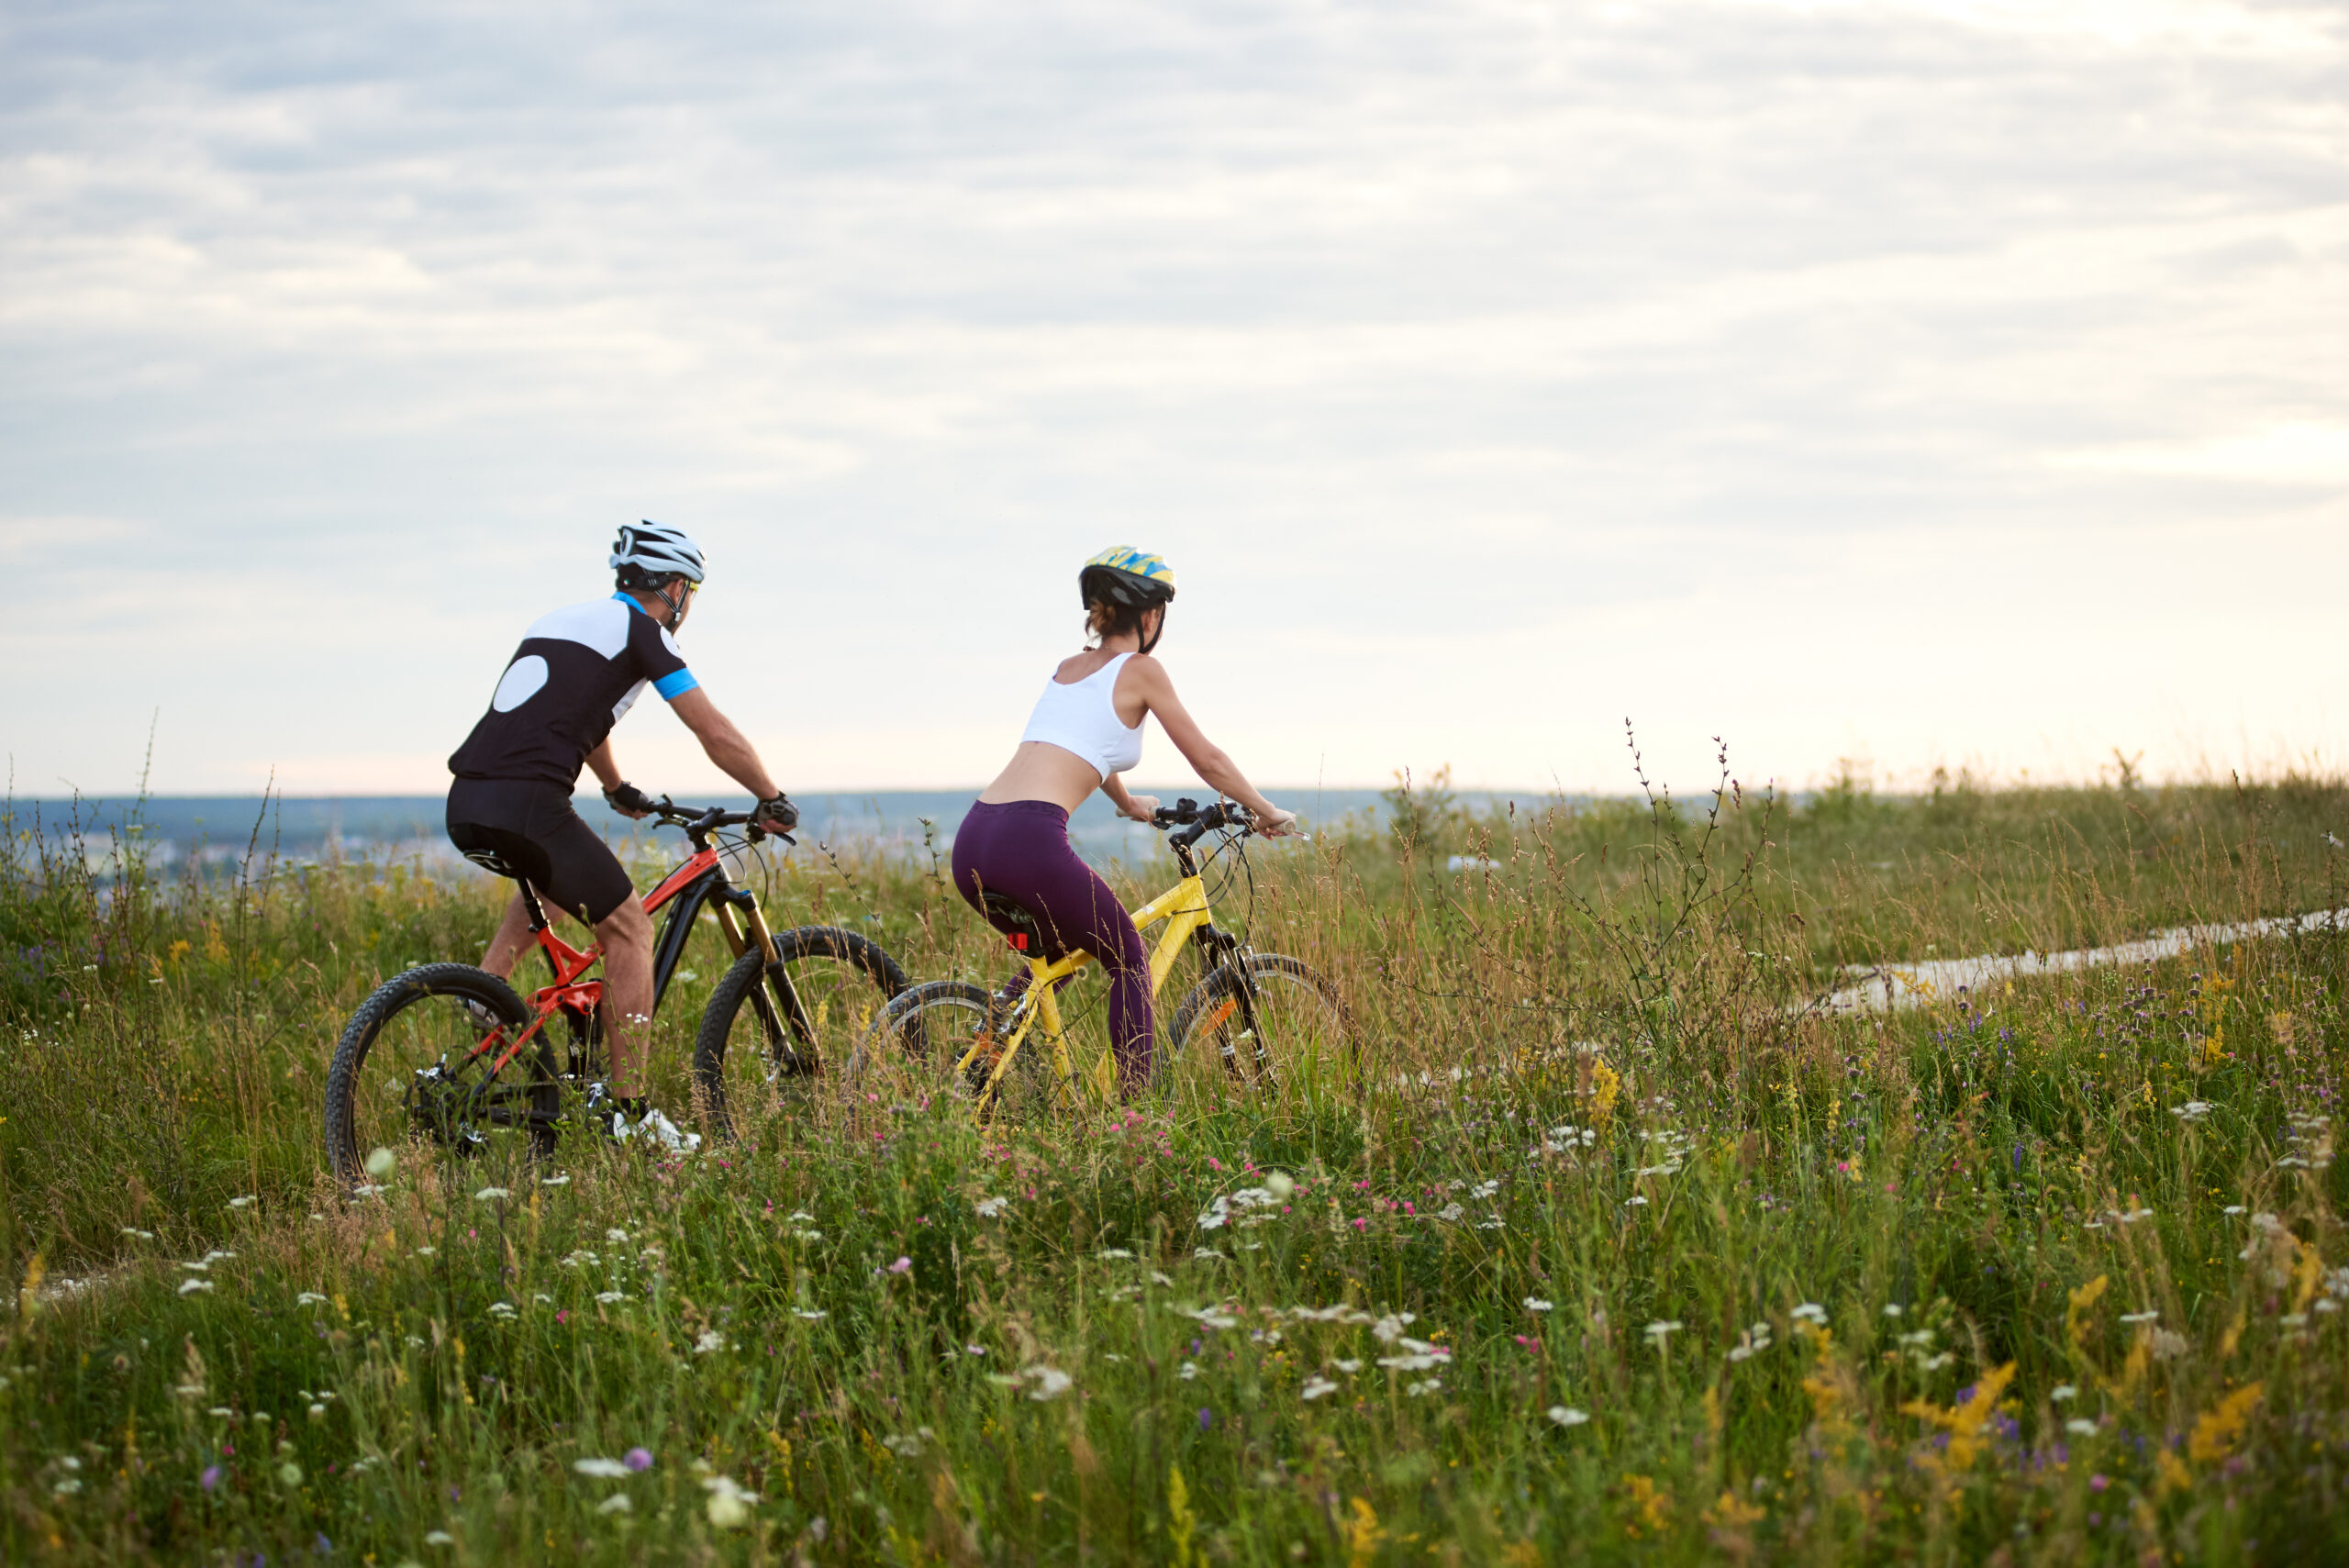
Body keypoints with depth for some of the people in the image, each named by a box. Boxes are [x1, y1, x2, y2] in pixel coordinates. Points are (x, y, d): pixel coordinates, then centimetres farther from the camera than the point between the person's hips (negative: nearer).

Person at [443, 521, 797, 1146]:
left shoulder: (561, 621, 28)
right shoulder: (641, 631, 4)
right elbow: (716, 733, 3)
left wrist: (620, 790, 61)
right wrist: (773, 801, 16)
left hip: (466, 806, 8)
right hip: (527, 803, -8)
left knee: (551, 878, 37)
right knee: (629, 927, 5)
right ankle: (626, 1108, 2)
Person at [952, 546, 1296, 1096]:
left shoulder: (1069, 668, 26)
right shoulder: (1140, 670, 6)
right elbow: (1208, 761, 11)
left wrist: (1127, 803, 64)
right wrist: (1266, 813, 27)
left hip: (972, 844, 7)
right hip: (1030, 843, -7)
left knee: (1055, 952, 31)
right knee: (1129, 958, 14)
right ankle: (1135, 1104, 6)